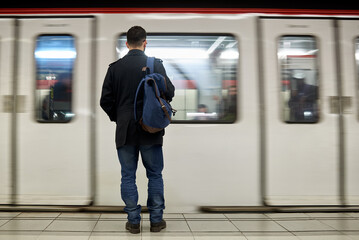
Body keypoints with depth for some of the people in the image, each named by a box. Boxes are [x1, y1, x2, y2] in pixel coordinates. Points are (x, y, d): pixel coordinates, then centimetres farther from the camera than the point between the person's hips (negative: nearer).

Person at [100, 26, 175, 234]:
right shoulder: (155, 65, -5)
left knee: (128, 176, 9)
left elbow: (105, 100, 0)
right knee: (155, 175, 10)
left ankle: (134, 221, 13)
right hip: (151, 130, -1)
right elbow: (169, 92, -6)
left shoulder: (115, 67, 0)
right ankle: (156, 220, 16)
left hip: (125, 131, 1)